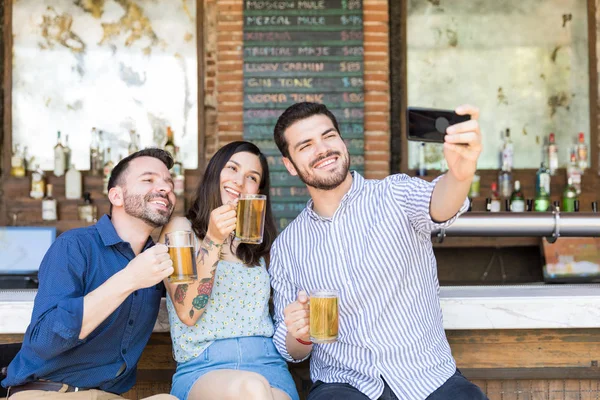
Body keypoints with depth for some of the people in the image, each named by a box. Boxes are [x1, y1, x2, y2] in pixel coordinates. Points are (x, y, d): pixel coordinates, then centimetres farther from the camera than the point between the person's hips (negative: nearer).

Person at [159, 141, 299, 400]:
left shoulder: (259, 243, 20)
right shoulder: (180, 229, 7)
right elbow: (188, 313, -6)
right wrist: (212, 240, -13)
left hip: (267, 362, 3)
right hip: (202, 368, -2)